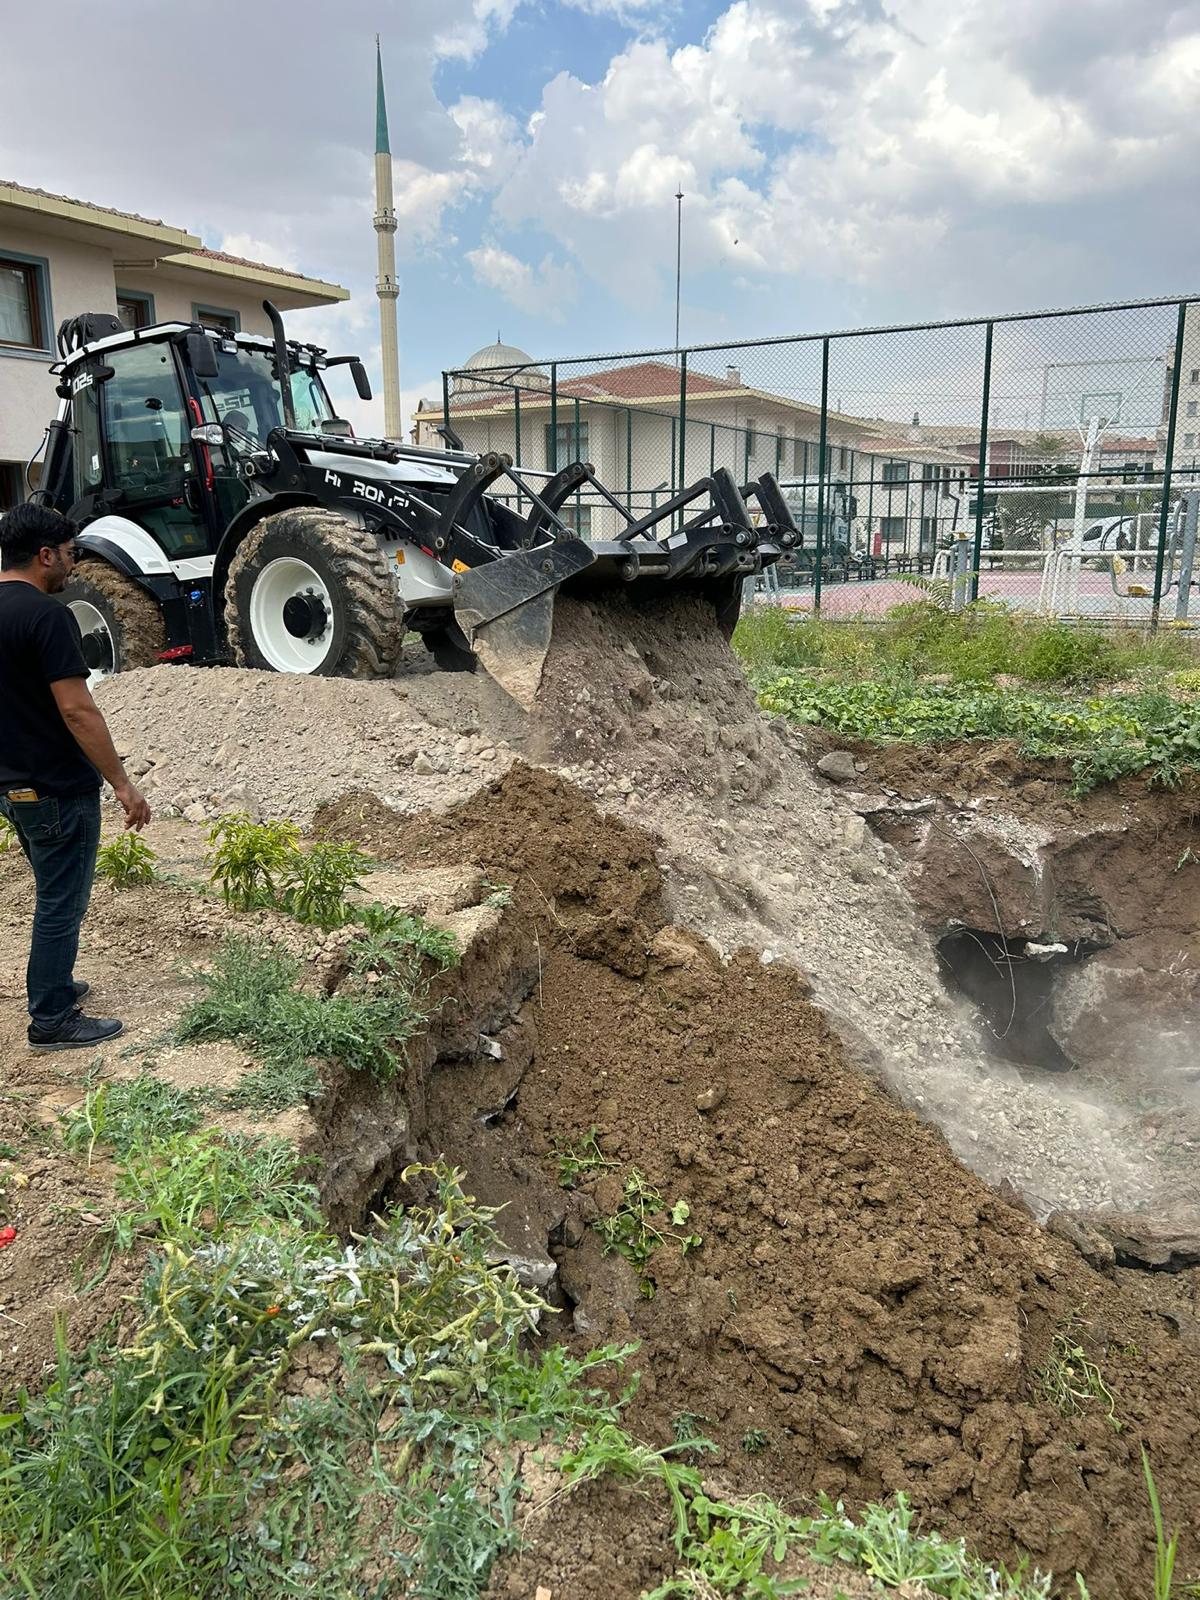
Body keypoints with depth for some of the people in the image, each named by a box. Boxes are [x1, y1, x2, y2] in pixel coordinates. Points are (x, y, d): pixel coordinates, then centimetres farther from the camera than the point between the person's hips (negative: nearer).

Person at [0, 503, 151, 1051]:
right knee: (61, 903, 2)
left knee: (53, 894, 23)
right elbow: (76, 709, -24)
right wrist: (122, 784, -19)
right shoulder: (46, 614, -19)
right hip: (58, 789, -9)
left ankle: (51, 985, 37)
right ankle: (52, 1020, 12)